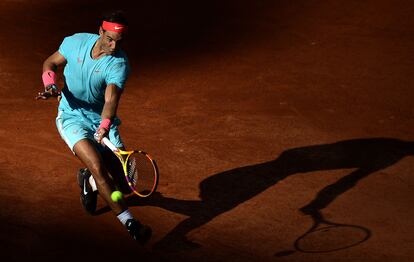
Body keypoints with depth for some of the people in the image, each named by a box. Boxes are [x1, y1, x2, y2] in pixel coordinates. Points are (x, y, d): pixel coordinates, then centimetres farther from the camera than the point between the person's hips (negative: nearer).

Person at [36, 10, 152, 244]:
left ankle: (90, 182, 29)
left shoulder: (119, 64, -19)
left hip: (101, 122, 1)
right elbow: (51, 63, 6)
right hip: (72, 117, -1)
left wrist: (105, 125, -51)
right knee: (97, 165, -26)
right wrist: (51, 85, -14)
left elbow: (111, 99, -34)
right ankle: (129, 222, -24)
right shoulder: (76, 42, -11)